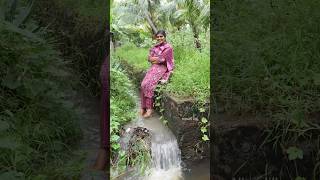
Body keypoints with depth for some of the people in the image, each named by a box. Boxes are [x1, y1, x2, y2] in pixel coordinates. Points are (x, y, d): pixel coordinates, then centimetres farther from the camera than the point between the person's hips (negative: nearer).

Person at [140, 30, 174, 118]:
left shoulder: (168, 47, -2)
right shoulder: (155, 46, 17)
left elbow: (162, 59, -9)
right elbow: (149, 58, 10)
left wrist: (154, 58, 0)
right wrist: (157, 58, -5)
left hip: (162, 68, -6)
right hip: (153, 68, 6)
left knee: (149, 84, -25)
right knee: (143, 84, -18)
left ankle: (149, 108, -19)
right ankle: (143, 106, -13)